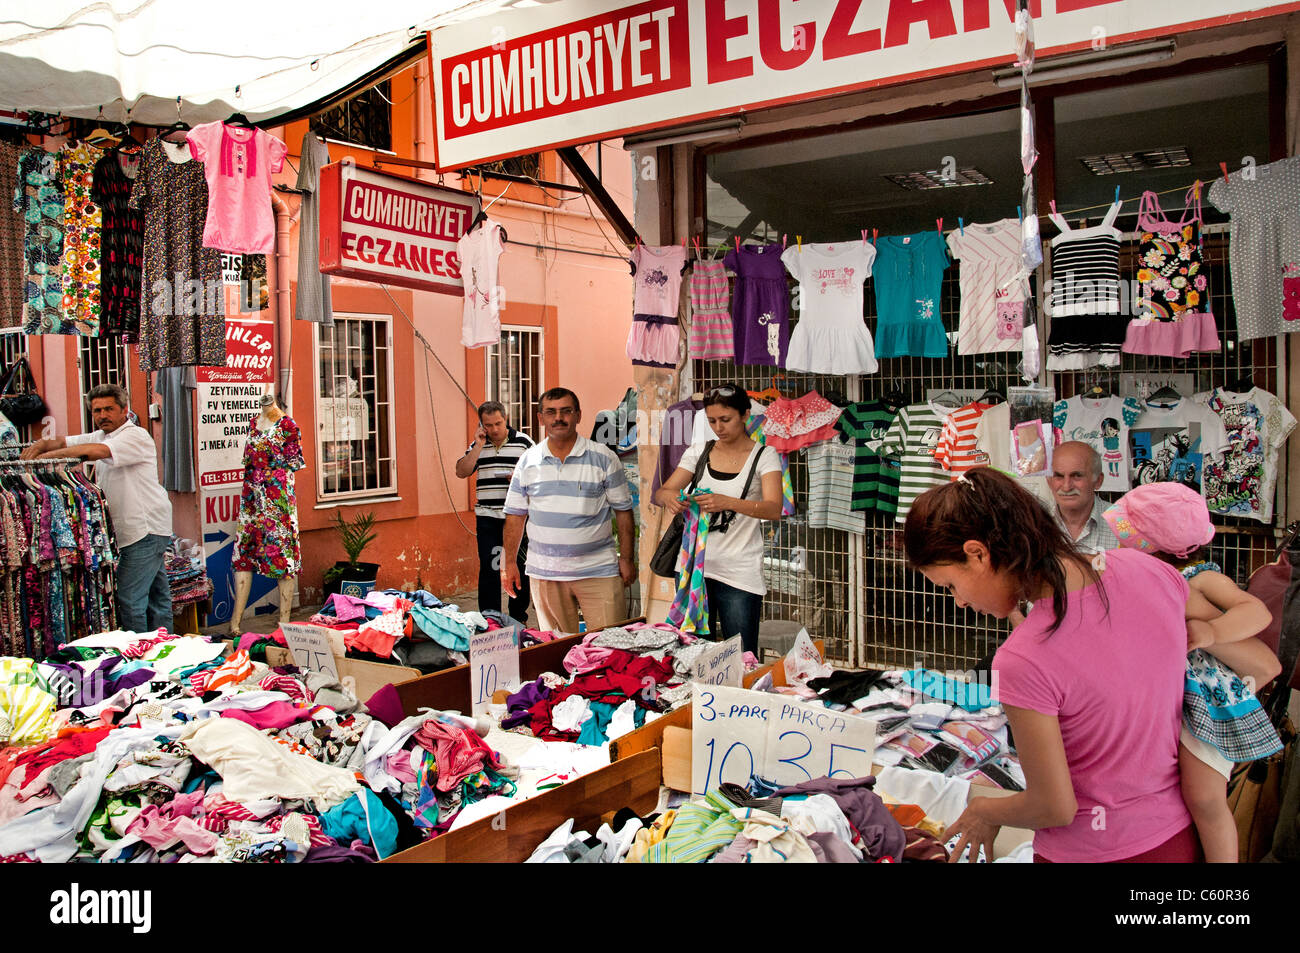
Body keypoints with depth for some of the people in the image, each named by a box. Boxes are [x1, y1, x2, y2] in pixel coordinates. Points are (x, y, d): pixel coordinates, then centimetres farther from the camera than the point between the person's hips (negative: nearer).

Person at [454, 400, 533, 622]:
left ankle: (518, 618, 17)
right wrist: (478, 445, -7)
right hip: (487, 517, 2)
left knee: (520, 568, 3)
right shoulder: (477, 445, 10)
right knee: (488, 569, 1)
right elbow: (462, 472, 0)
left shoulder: (524, 441, 2)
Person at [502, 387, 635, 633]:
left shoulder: (604, 458, -1)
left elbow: (623, 511, 3)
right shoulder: (528, 461, 6)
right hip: (544, 573, 2)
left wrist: (626, 558, -1)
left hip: (598, 572, -2)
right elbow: (516, 514, 11)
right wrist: (510, 563, 8)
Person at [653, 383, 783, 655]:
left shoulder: (764, 456, -1)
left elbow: (774, 509, -16)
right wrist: (670, 497, -20)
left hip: (740, 575, -3)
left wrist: (728, 502, -33)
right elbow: (661, 493, 5)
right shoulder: (698, 452, 9)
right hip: (694, 568, 3)